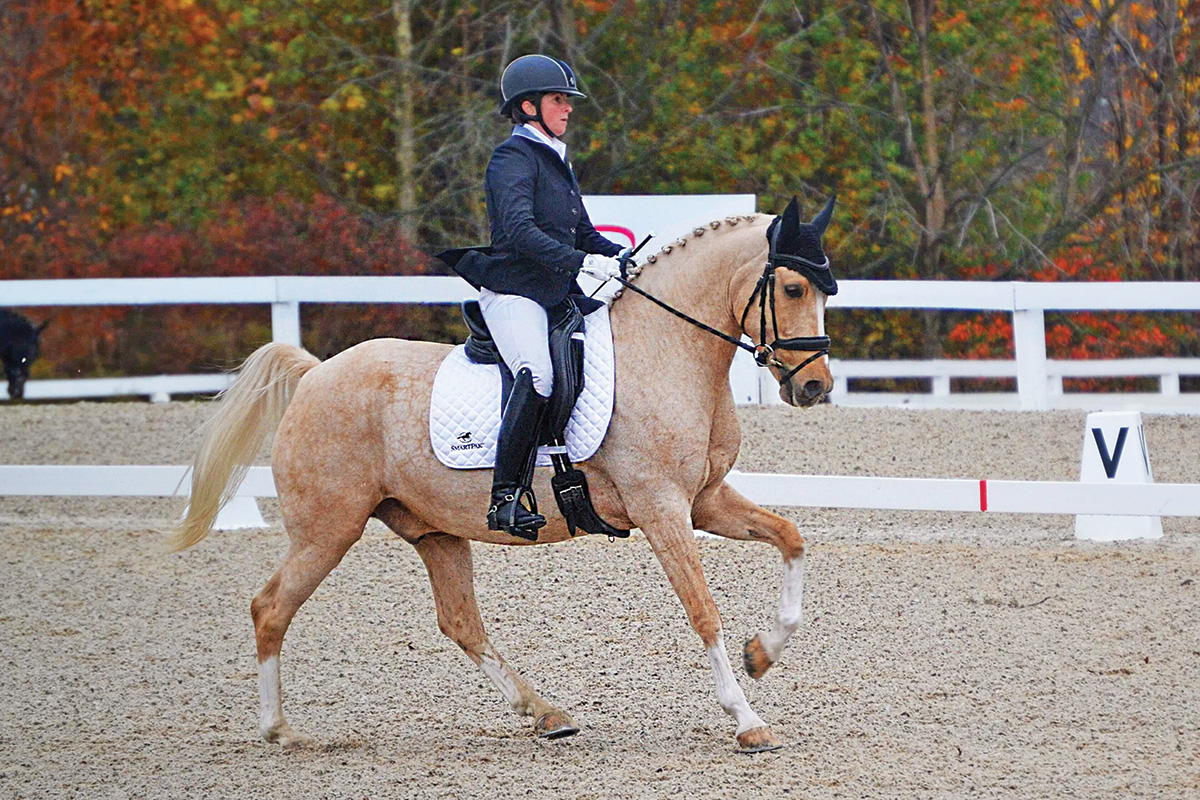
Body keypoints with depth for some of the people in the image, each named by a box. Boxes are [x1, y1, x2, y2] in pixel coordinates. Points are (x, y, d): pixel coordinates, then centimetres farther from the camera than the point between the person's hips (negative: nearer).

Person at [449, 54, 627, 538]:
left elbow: (583, 234, 26)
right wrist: (582, 261, -32)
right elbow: (520, 230, -23)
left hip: (557, 295, 10)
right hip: (512, 293, -10)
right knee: (538, 373, -32)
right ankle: (505, 498, -35)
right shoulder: (514, 158, -8)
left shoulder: (557, 162, 21)